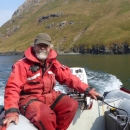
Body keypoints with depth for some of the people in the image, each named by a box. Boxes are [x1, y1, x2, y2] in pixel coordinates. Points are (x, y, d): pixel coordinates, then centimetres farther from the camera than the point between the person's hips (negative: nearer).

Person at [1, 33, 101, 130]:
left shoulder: (53, 62, 4)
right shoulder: (22, 64, -12)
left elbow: (68, 77, 6)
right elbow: (13, 87, -20)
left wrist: (87, 89, -2)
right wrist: (12, 111, -35)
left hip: (49, 96, 6)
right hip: (29, 98, -6)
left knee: (72, 104, -14)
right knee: (45, 114, -35)